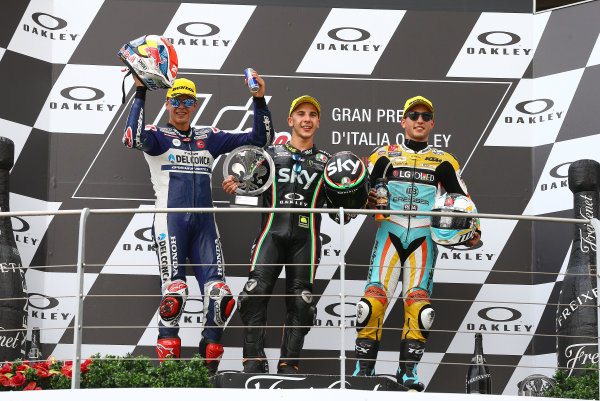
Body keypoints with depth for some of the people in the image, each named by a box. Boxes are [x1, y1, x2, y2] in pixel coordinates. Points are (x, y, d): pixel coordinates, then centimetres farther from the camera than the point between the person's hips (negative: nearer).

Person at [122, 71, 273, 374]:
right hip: (171, 222, -4)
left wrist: (260, 101, 8)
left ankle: (210, 358, 6)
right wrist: (140, 93, -19)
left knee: (219, 293, -7)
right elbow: (134, 138, -19)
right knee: (174, 290, -15)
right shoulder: (158, 136, 7)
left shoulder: (208, 138, 19)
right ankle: (167, 358, -3)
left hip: (204, 224, 4)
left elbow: (260, 139, 19)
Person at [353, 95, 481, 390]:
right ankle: (364, 368, -7)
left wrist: (473, 230, 3)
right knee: (374, 298, -14)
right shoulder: (384, 156, 14)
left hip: (424, 238, 1)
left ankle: (408, 371, -1)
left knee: (419, 304, -9)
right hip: (389, 232, -1)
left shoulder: (443, 162, 15)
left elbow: (463, 201, 18)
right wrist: (367, 201, -9)